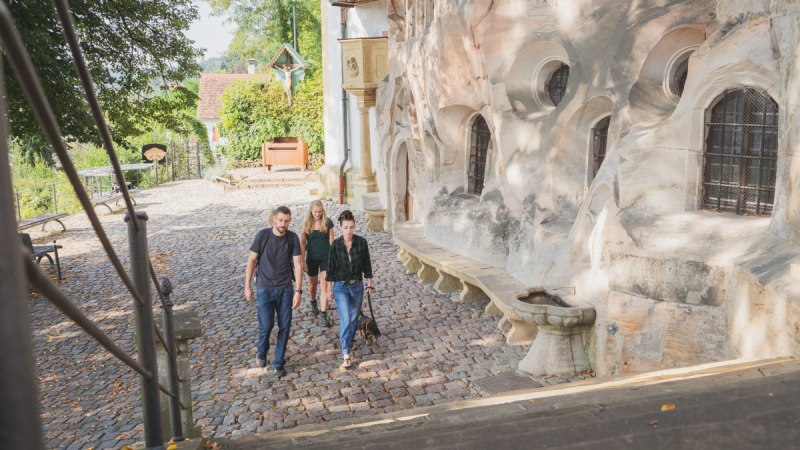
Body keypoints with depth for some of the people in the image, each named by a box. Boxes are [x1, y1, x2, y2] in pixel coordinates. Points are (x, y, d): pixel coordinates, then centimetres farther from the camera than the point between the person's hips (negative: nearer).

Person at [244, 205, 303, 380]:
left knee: (285, 327, 3)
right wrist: (247, 285, -3)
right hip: (264, 289, -2)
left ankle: (278, 364, 18)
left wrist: (298, 291, -11)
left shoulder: (293, 238, -4)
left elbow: (297, 264, -5)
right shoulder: (263, 235, -8)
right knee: (266, 325, -3)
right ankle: (261, 350, 30)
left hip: (285, 289, 2)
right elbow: (252, 260, -1)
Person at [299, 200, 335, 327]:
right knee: (313, 283, 18)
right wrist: (303, 261, -4)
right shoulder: (307, 224, -4)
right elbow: (302, 243, 0)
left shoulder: (327, 223, -6)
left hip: (326, 258, -1)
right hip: (312, 258, 1)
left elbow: (331, 242, 0)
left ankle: (323, 315, -8)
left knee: (324, 286, -9)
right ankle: (313, 303, 47)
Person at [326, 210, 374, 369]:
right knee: (345, 319, -12)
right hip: (341, 287, -2)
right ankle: (346, 354, -9)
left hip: (357, 286, 2)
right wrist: (329, 289, 0)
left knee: (354, 317, 14)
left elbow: (367, 264, 1)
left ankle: (349, 341, 40)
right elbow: (331, 267, -3)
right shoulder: (335, 244, -10)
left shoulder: (361, 242, -8)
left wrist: (369, 284, 6)